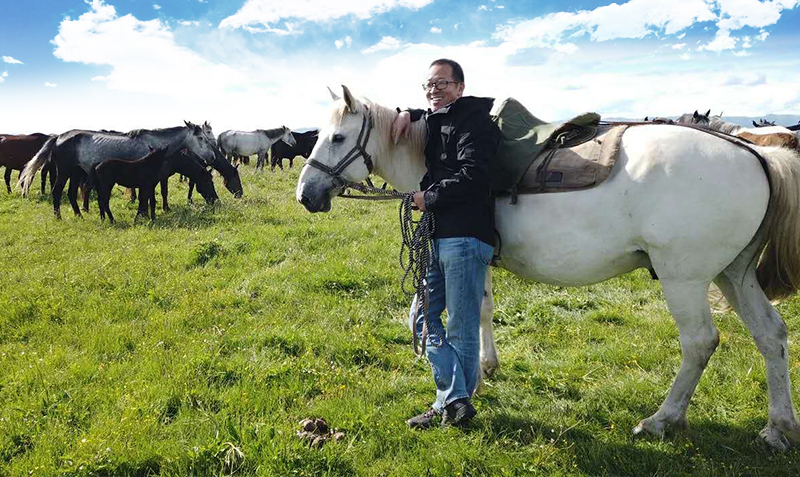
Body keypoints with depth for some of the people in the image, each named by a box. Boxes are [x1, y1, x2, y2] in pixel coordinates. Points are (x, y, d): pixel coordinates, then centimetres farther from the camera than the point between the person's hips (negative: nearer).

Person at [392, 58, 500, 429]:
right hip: (438, 236, 10)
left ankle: (455, 404, 15)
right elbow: (424, 116, 45)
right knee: (424, 318, 9)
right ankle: (454, 399, 12)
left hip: (465, 236, -10)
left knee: (460, 328, 0)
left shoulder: (474, 121, -7)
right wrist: (407, 115, 22)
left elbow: (472, 176, -19)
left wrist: (429, 197, -11)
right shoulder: (435, 121, 21)